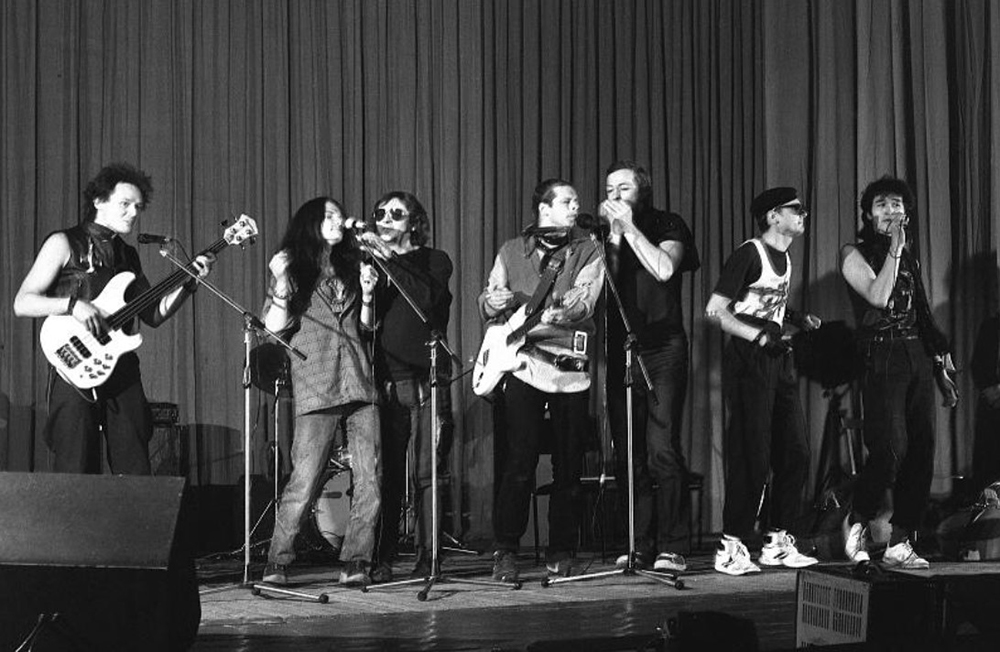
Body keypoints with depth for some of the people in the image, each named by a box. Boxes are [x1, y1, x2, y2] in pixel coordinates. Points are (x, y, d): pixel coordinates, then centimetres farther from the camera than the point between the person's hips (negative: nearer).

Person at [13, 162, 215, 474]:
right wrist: (72, 304, -19)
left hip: (122, 371, 6)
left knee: (136, 474, 2)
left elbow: (154, 314, 19)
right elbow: (22, 303, -5)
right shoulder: (64, 244, 0)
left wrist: (190, 281, 6)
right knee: (75, 475, -7)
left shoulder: (128, 255, 19)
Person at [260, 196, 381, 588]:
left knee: (369, 481, -3)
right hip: (316, 387, -5)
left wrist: (367, 295, 8)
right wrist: (281, 286, -12)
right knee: (304, 481, -11)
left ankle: (356, 563, 3)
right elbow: (274, 327, 1)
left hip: (360, 383, 5)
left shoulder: (349, 268, 22)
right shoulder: (293, 267, 9)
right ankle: (277, 563, -1)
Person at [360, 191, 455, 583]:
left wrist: (389, 259, -16)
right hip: (384, 378, 2)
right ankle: (382, 561, 1)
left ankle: (427, 560, 1)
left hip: (425, 378, -2)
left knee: (425, 473, -4)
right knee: (386, 474, -3)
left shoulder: (434, 261, 10)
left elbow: (428, 297, -13)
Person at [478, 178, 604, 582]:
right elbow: (487, 302, 15)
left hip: (572, 369, 1)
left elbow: (581, 303, -7)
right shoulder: (512, 251, 14)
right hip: (523, 364, -1)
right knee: (520, 462, -9)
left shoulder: (587, 252, 8)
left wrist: (528, 320, -18)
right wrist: (494, 302, -10)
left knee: (569, 466, 3)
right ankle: (505, 552, -1)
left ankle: (561, 552, 16)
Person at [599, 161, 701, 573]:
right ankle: (640, 547, 8)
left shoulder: (668, 226, 5)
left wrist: (629, 226, -9)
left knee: (661, 450, -12)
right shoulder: (605, 233, 16)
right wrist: (613, 235, -4)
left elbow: (663, 268, -14)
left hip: (662, 350, -5)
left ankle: (672, 549, -8)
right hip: (620, 350, 5)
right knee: (628, 456, 3)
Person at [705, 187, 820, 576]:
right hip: (747, 360, -9)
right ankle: (731, 548, -1)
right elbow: (714, 310, -16)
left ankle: (778, 543, 18)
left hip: (778, 360, 9)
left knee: (795, 453, 8)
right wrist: (758, 335, -22)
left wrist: (799, 320, 10)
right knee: (752, 456, -9)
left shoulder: (784, 258, 16)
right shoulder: (749, 254, -11)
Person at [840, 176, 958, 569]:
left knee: (922, 452, 0)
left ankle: (900, 544, 6)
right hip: (882, 356, -6)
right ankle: (857, 524, 7)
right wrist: (893, 249, -13)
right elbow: (878, 296, -15)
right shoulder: (855, 254, 2)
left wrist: (941, 364, 17)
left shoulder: (910, 259, 21)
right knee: (890, 450, -16)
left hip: (918, 356, 6)